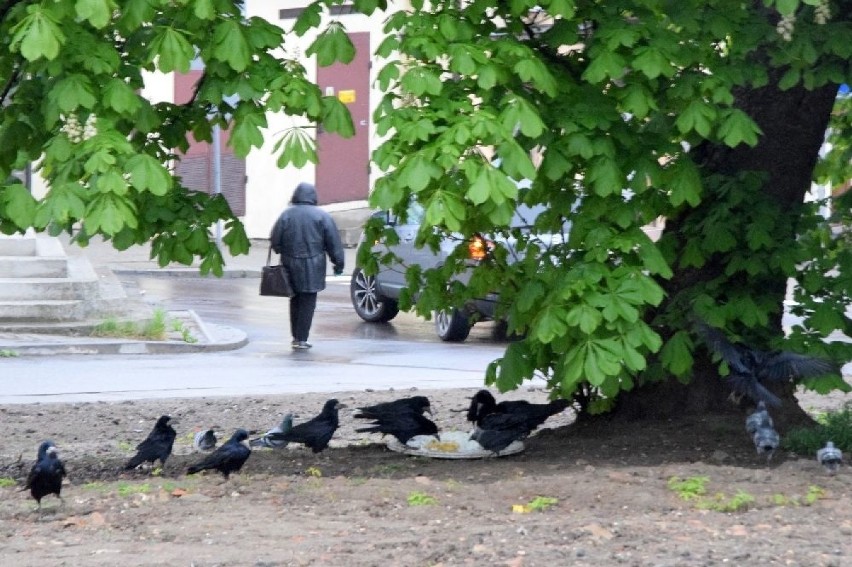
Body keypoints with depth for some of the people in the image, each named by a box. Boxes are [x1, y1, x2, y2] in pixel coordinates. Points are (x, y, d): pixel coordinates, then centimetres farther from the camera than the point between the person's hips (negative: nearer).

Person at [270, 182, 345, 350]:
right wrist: (338, 263, 3)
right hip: (312, 267, -3)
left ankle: (296, 336, 19)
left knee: (295, 301, 16)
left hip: (290, 265, 3)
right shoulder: (322, 216, -4)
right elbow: (334, 243, -4)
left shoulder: (286, 215, 2)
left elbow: (275, 241, 3)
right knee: (308, 303, 1)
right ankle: (301, 339, -3)